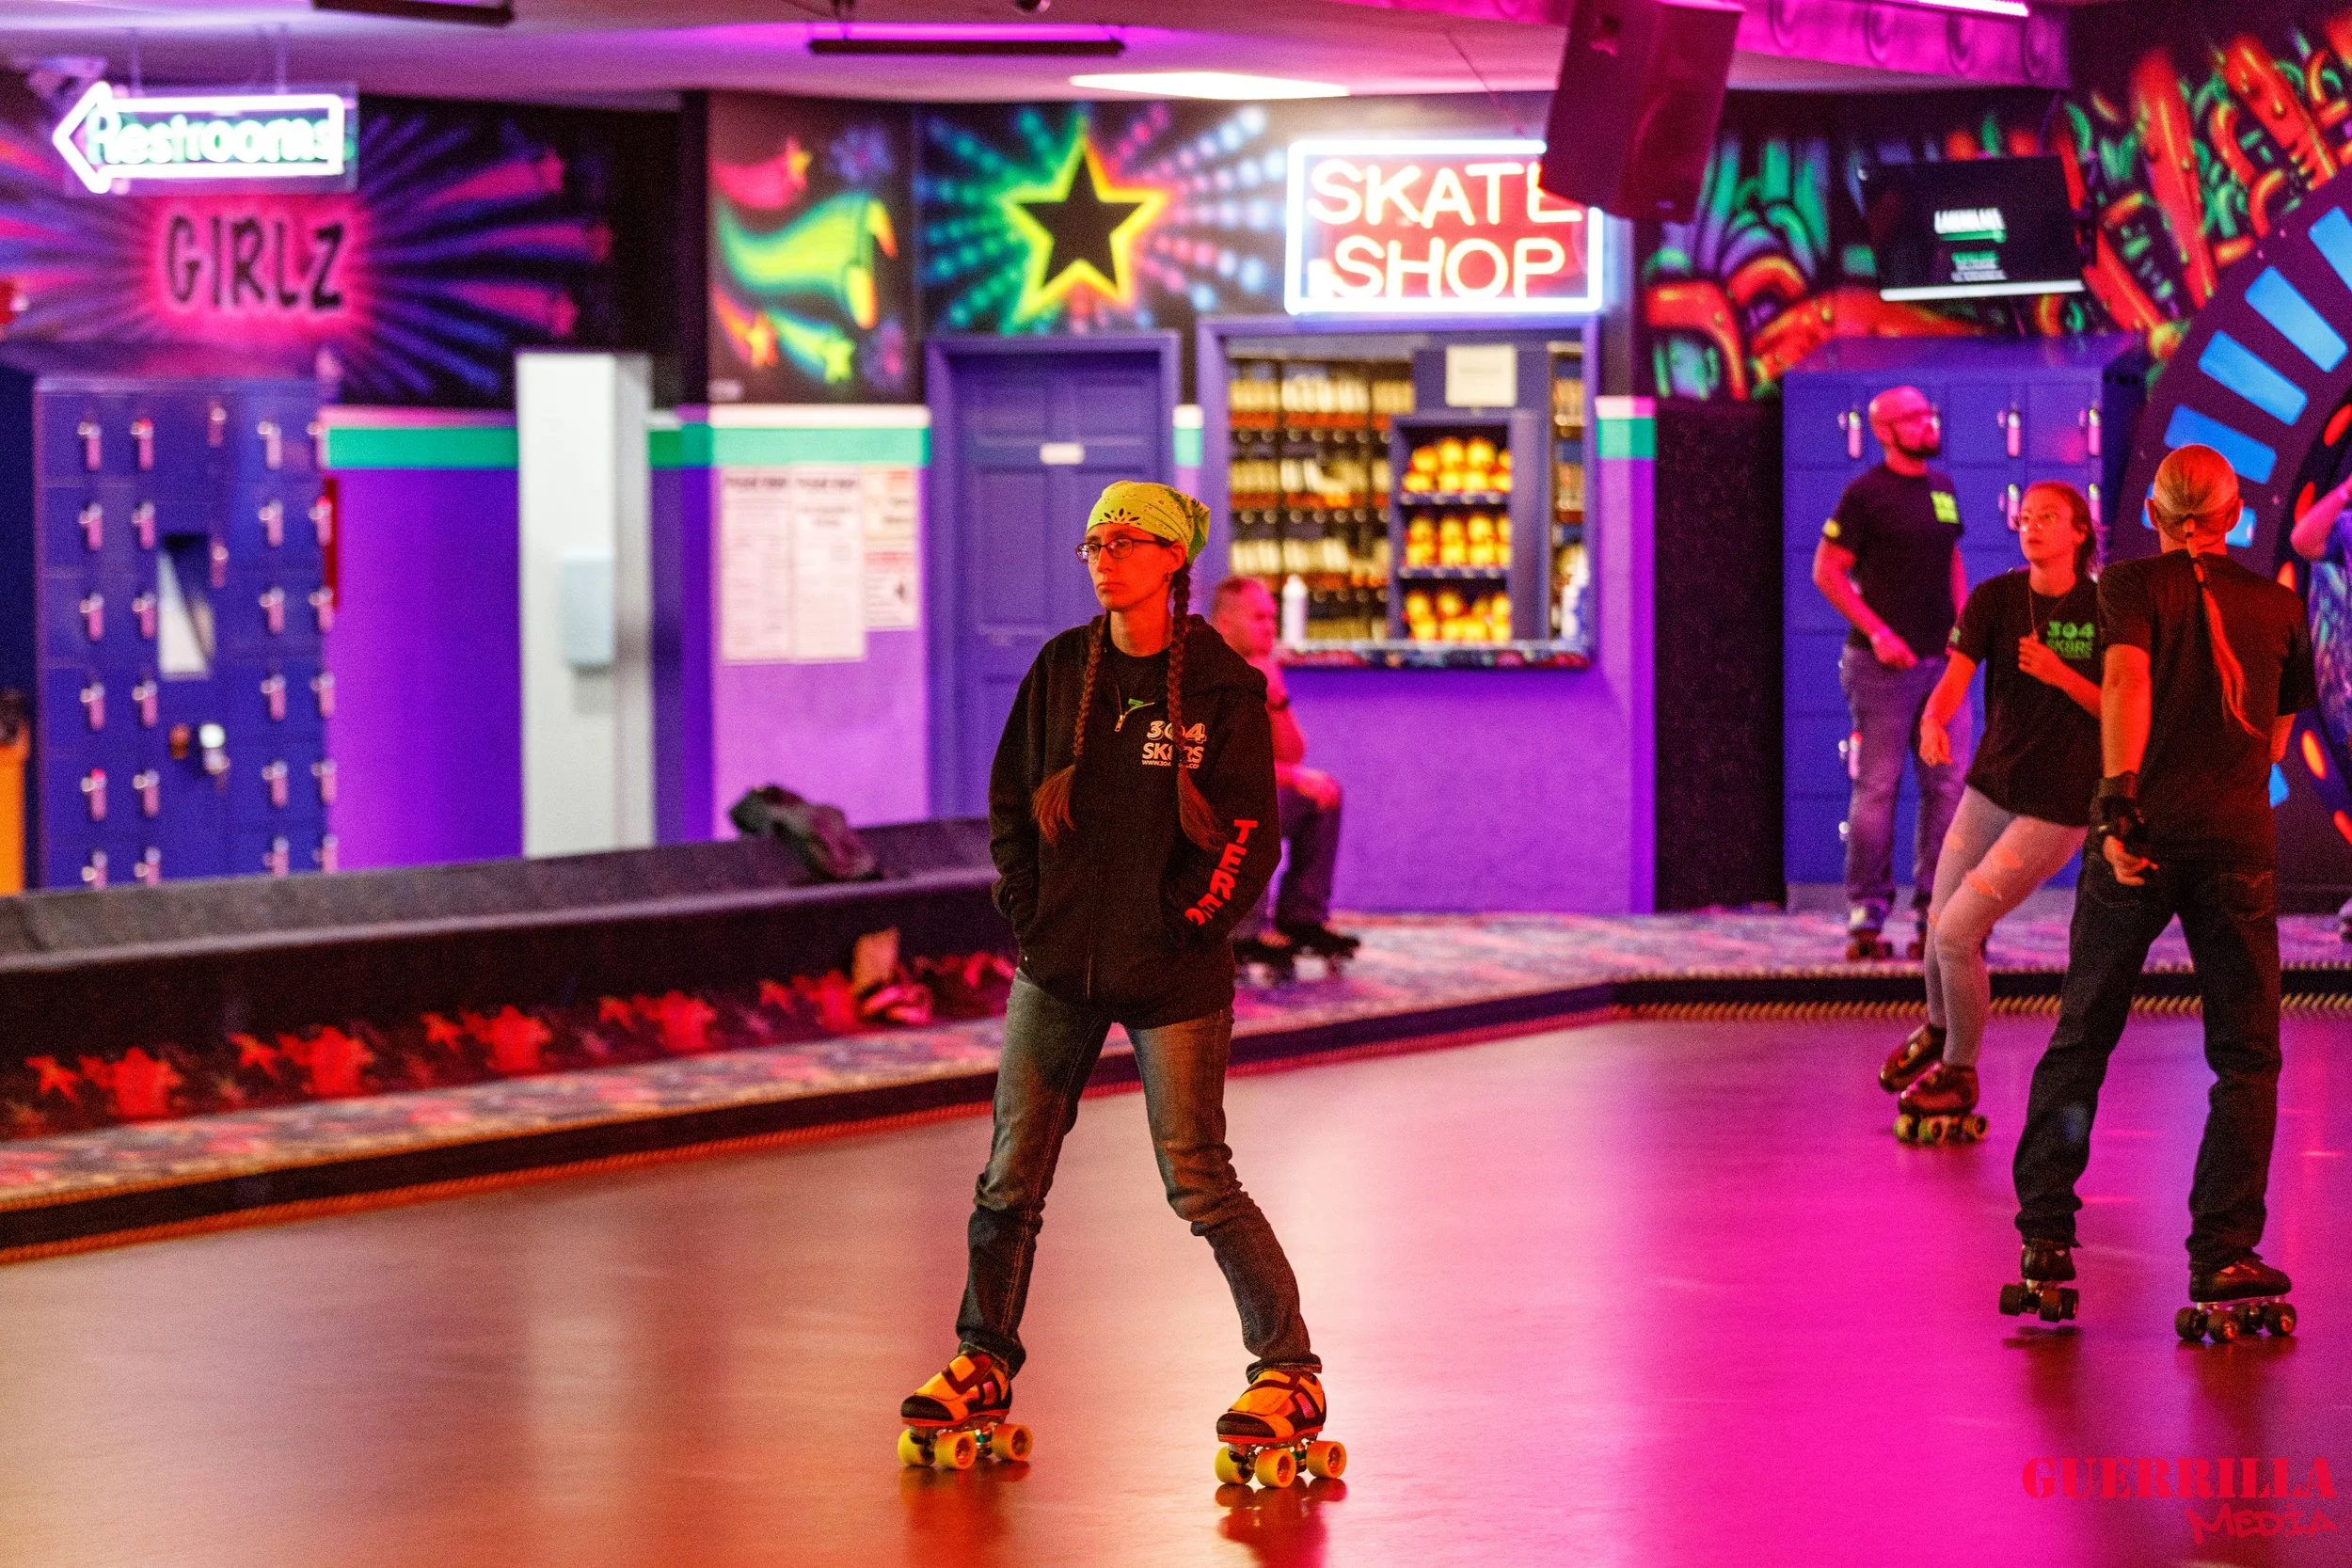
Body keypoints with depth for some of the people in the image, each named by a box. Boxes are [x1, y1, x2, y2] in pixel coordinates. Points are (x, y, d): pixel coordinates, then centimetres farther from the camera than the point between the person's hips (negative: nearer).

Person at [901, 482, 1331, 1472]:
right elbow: (1009, 800, 12)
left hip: (1173, 970, -4)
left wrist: (1188, 924, -11)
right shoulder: (1062, 669, 5)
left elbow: (1248, 835, -6)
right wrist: (1026, 910, 3)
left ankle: (1289, 1373, 6)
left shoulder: (1223, 686, -6)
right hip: (1058, 963, 4)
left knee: (1196, 1181, -4)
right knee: (1011, 1175, 5)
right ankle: (983, 1367, 18)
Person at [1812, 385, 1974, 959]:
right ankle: (1866, 916, 1)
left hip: (1942, 661, 6)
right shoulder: (1865, 494, -6)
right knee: (1877, 787, -4)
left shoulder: (1942, 490, 14)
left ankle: (1935, 914, 7)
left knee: (1949, 785, 3)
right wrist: (1877, 631, -14)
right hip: (1884, 664, -6)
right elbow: (1826, 571, -7)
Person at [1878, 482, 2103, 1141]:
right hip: (1991, 786, 4)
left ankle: (1959, 1073, 10)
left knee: (1957, 931, -11)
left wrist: (2061, 674, -23)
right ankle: (1939, 1025, 47)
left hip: (2057, 806, -4)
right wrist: (1932, 722, -35)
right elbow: (1954, 679, -12)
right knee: (1942, 929, 14)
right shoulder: (1994, 599, -3)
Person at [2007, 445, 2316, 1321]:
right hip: (2239, 844, 1)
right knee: (2246, 1056, 5)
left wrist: (2119, 797, -24)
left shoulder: (2132, 585, 4)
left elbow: (2126, 679, -15)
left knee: (2081, 1040, 10)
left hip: (2142, 837, -1)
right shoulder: (2278, 606, 12)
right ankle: (2224, 1252, -5)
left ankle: (2044, 1234, 10)